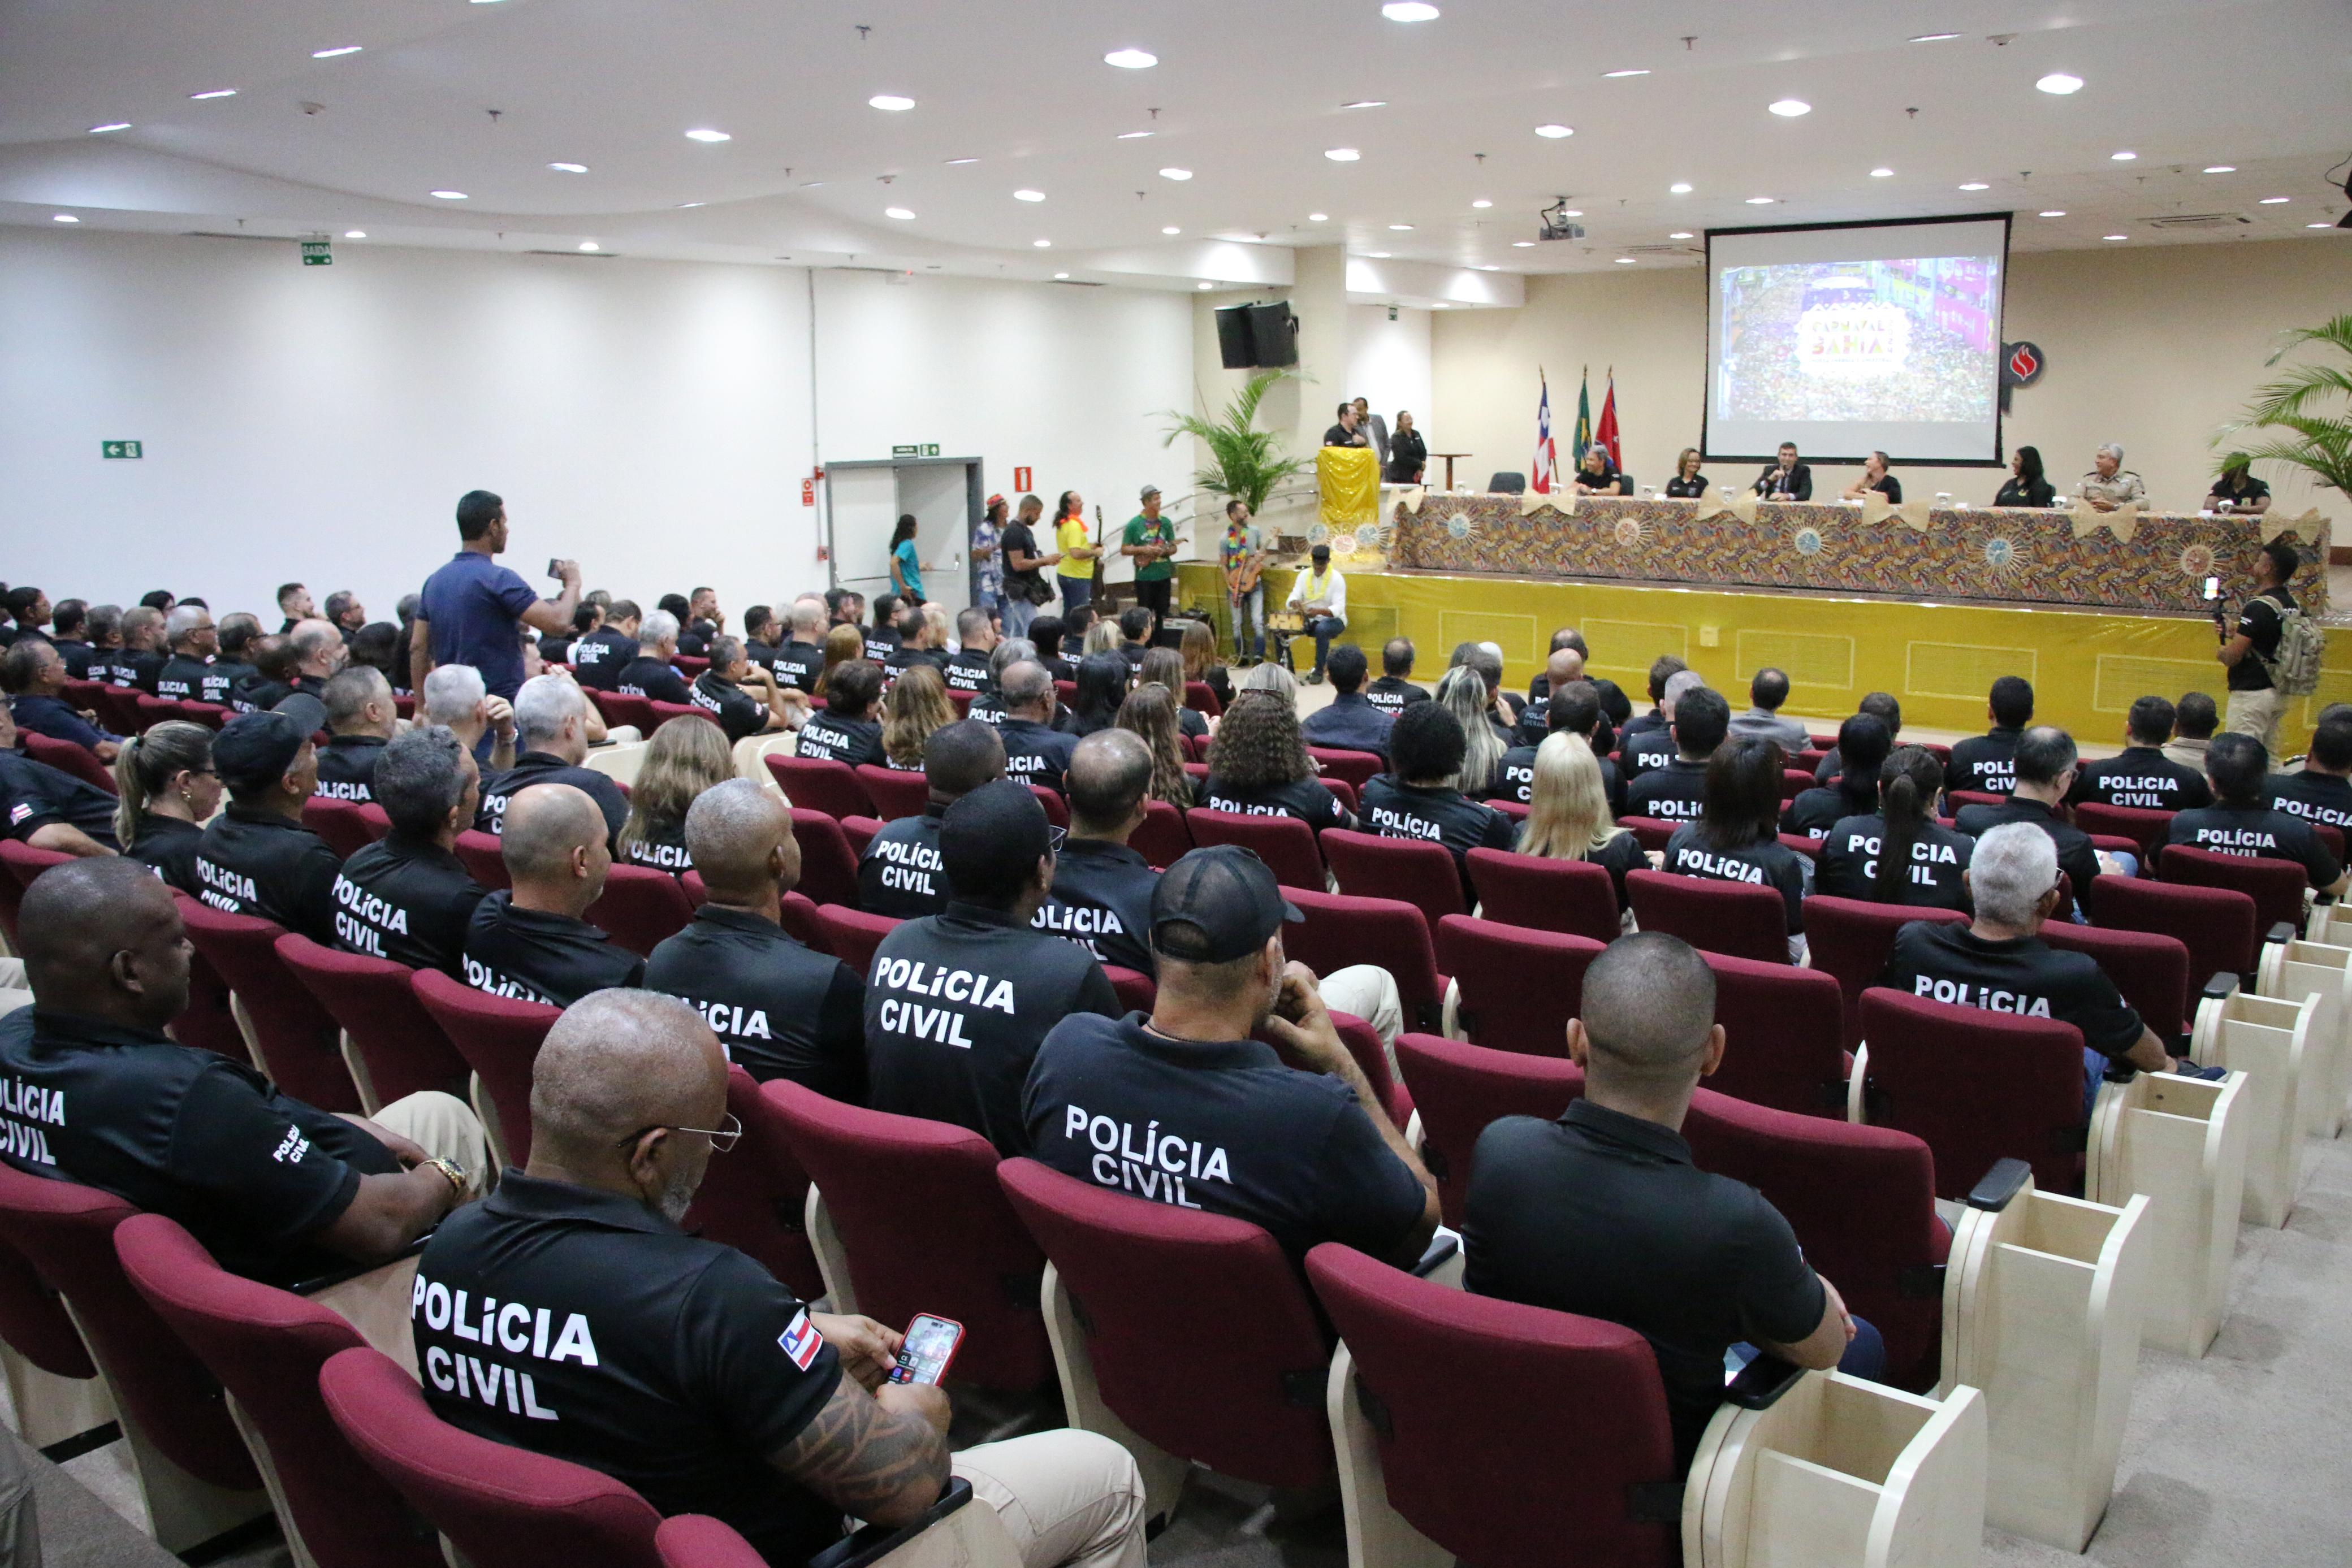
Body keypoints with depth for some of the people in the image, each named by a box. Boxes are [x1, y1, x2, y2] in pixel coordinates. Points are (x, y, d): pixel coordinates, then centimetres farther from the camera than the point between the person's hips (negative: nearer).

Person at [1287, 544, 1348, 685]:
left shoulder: (1337, 579, -15)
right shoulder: (1304, 575, -1)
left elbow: (1338, 608, -24)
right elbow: (1291, 600, -7)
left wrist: (1319, 611, -43)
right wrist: (1294, 603, -34)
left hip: (1333, 620, -5)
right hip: (1309, 620, 5)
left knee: (1322, 629, -39)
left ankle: (1319, 671, -24)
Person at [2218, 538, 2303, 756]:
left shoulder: (2259, 607, -18)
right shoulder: (2292, 605, 8)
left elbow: (2233, 656, -21)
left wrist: (2221, 654, 1)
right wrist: (2232, 633, 11)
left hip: (2252, 694, -9)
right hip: (2279, 692, 9)